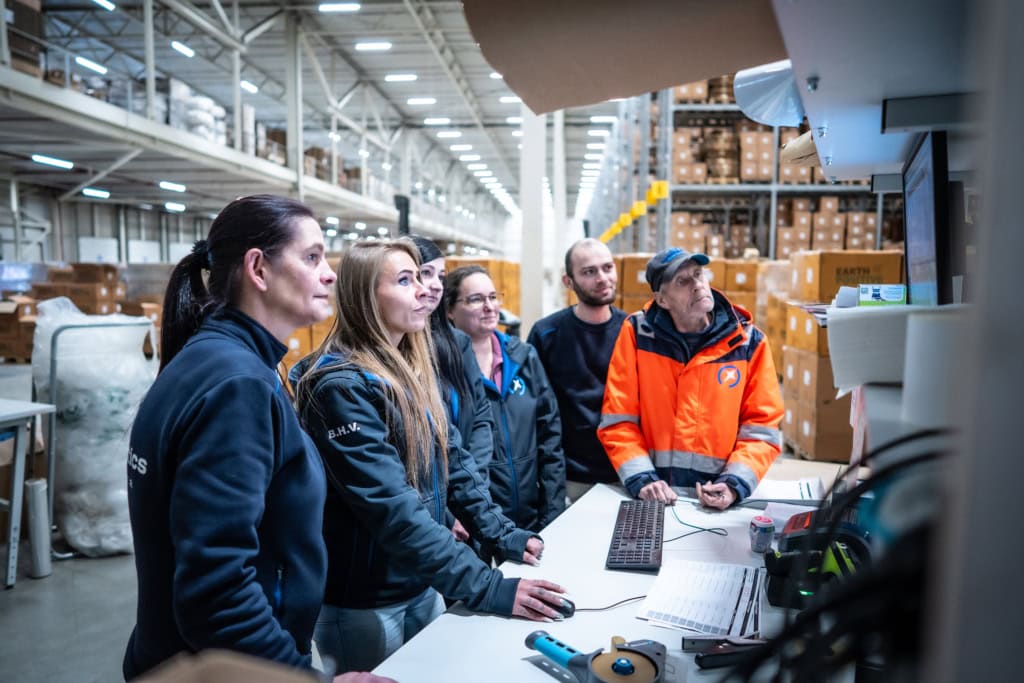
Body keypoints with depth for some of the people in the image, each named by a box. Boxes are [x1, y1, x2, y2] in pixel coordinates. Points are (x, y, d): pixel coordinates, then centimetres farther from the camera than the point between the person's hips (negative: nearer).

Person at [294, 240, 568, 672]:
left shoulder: (412, 370, 4)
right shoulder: (342, 387, -22)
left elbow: (452, 460, 8)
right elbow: (393, 509, -29)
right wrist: (489, 589, -30)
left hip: (422, 584, 7)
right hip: (364, 602, -7)